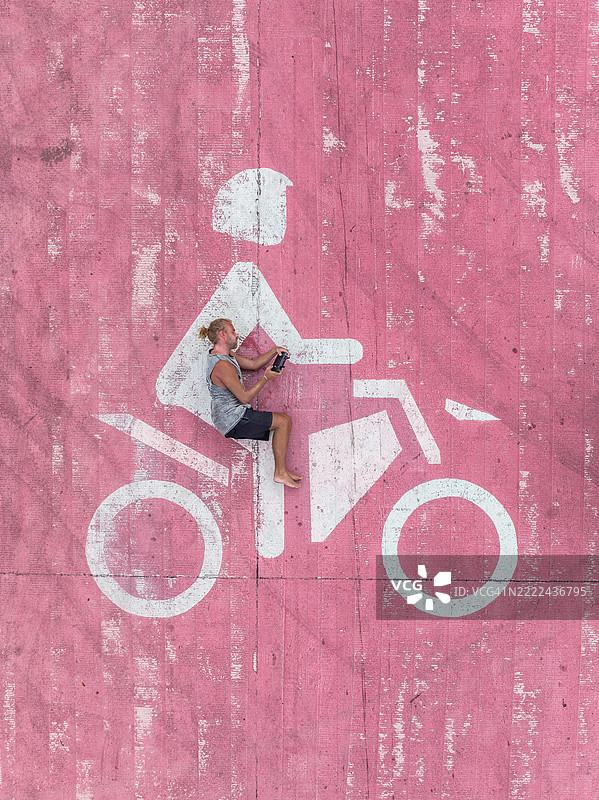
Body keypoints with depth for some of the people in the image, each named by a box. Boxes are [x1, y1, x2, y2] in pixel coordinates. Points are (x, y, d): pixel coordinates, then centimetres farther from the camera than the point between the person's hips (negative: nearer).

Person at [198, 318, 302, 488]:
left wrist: (274, 351, 7)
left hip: (231, 419, 11)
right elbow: (244, 397, -21)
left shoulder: (226, 356, 11)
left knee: (282, 422, 16)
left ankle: (281, 470, 16)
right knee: (284, 421, -11)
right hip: (233, 419, -11)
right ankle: (281, 472, -6)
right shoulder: (222, 365, -22)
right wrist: (266, 378, -14)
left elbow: (254, 364, 20)